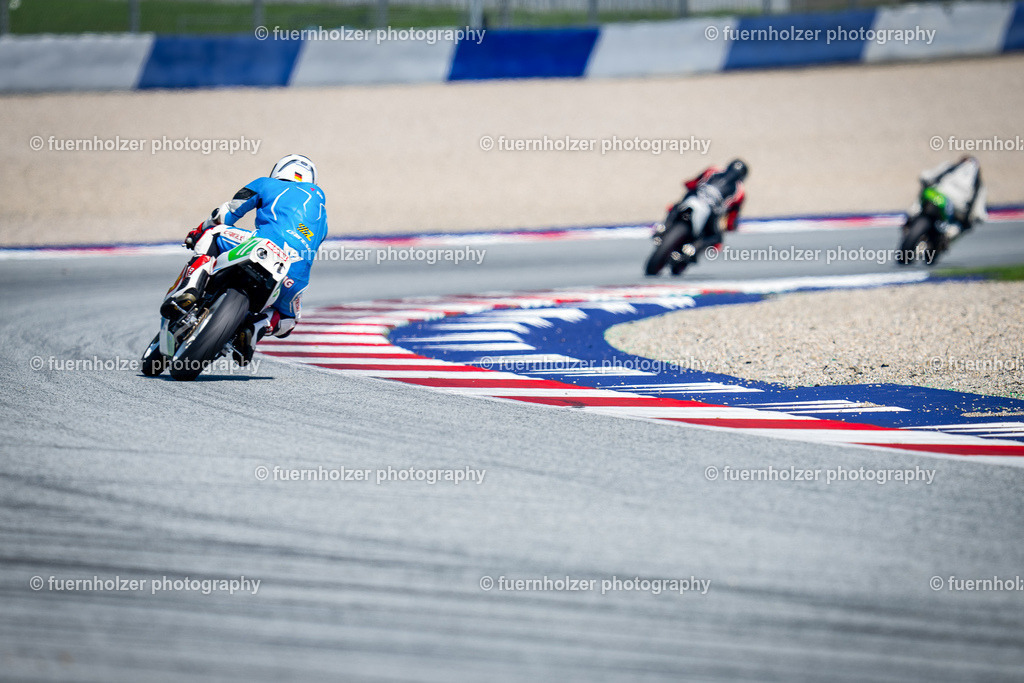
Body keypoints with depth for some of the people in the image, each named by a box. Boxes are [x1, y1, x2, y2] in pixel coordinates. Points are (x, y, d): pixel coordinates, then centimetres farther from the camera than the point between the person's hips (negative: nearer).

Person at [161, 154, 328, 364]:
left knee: (211, 236, 17)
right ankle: (255, 330, -4)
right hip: (298, 274, 4)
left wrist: (198, 232, 37)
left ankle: (189, 288, -11)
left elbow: (225, 214, 19)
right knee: (287, 320, 33)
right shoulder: (317, 196, 37)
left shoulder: (266, 185, 26)